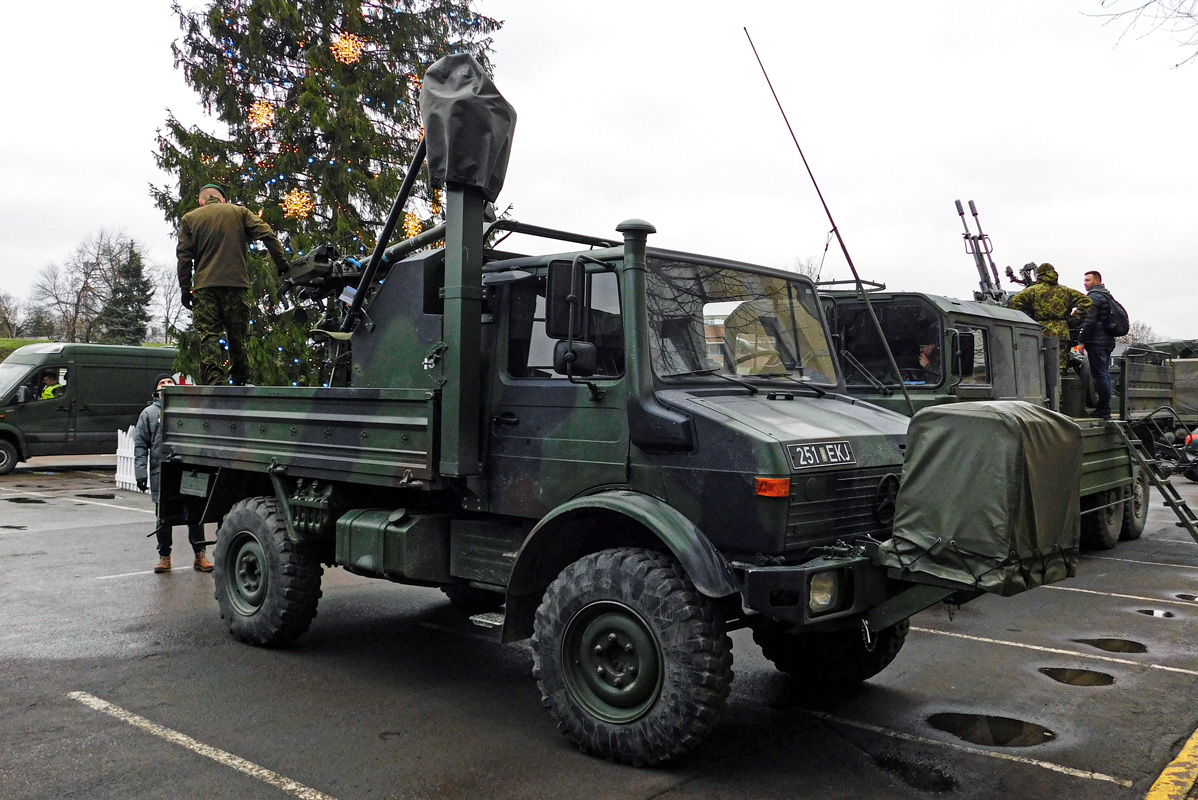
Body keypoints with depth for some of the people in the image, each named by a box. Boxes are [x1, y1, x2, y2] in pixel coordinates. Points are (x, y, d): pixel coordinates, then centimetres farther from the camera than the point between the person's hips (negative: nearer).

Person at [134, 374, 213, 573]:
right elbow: (140, 445, 4)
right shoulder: (149, 413, 8)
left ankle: (200, 555, 10)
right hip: (161, 474, 0)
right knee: (163, 518, 8)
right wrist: (141, 472, -6)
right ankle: (164, 556, 19)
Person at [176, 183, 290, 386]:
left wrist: (185, 289, 9)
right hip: (235, 283, 0)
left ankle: (214, 382, -15)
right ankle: (241, 383, 8)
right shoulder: (240, 212, 11)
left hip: (204, 286, 0)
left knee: (209, 336, -3)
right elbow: (268, 235, 0)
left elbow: (184, 256, 7)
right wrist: (282, 265, -3)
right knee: (237, 335, 7)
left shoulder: (189, 219, 12)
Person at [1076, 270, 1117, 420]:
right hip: (1108, 341, 10)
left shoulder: (1094, 297, -10)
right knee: (1105, 375, 12)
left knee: (1100, 375, -9)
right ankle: (1105, 409, 16)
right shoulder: (1107, 296, 21)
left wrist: (1081, 341, -15)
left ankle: (1103, 410, -9)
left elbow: (1089, 321, -18)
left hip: (1096, 342, -10)